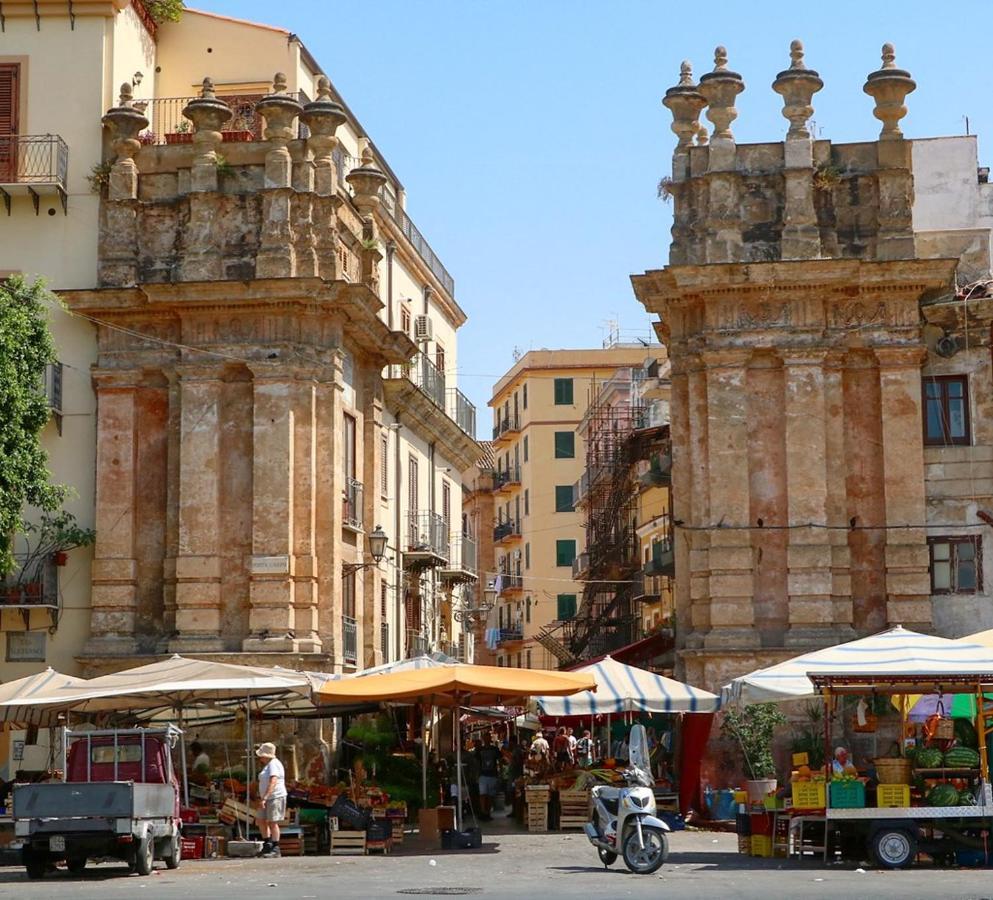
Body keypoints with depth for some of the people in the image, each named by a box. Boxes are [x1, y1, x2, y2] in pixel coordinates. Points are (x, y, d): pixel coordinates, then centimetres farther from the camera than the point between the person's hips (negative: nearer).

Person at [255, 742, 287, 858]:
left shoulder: (273, 764, -15)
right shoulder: (269, 765, 17)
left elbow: (273, 783, -27)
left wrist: (264, 798, -32)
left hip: (275, 797, -10)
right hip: (268, 799, 10)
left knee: (272, 822, -8)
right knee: (260, 820, 10)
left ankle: (275, 849, -5)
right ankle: (267, 844, 16)